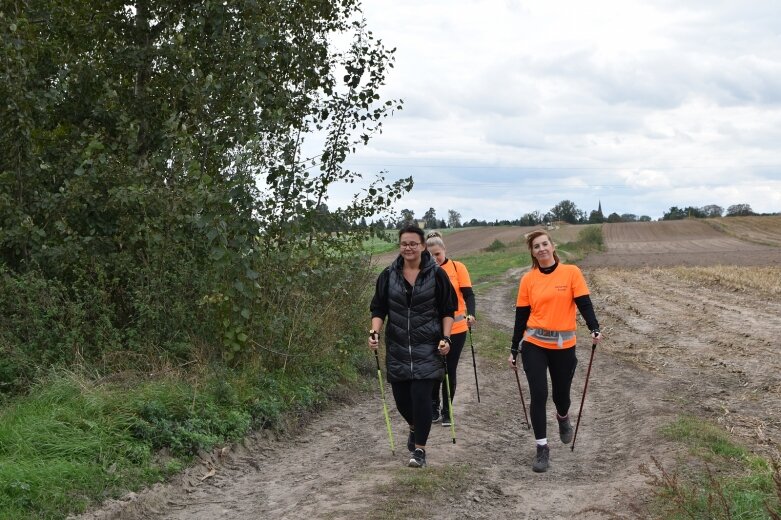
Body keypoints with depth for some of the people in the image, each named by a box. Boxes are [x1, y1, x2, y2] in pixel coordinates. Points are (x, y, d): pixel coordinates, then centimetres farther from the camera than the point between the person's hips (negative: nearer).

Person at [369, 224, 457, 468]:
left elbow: (448, 310, 2)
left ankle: (419, 449, 3)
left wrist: (445, 338, -8)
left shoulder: (436, 274, -3)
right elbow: (378, 308, 7)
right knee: (401, 397, 8)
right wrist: (375, 332, -9)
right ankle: (414, 427, 41)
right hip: (397, 348, 3)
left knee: (421, 396, -10)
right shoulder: (388, 275, 3)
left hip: (427, 348, -3)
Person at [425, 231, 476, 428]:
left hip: (456, 329, -1)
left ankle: (446, 411, 19)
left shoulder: (457, 268, -4)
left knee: (450, 370, 7)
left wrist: (470, 314, -22)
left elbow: (468, 294, -5)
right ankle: (433, 407, 22)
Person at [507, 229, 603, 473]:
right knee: (538, 394, -7)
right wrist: (514, 349, 8)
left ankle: (563, 418, 47)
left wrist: (594, 329, -23)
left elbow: (584, 303, -6)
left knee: (561, 394, 11)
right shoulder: (528, 279, 2)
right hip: (534, 345, 0)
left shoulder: (571, 272, -3)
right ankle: (542, 448, 5)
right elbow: (521, 316, 6)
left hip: (564, 345, 0)